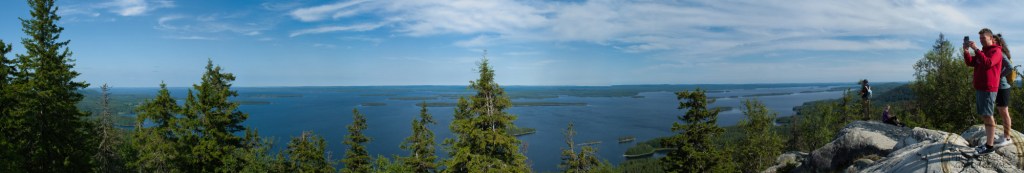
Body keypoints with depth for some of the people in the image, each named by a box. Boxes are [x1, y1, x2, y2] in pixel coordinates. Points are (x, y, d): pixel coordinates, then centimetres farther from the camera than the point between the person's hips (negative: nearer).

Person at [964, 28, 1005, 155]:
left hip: (988, 89, -8)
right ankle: (989, 141, 17)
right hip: (979, 88, 9)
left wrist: (976, 49, -25)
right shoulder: (983, 51, 19)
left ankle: (990, 146, -9)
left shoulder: (996, 51, -7)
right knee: (984, 116, 11)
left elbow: (988, 63, -24)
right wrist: (966, 50, -2)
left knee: (987, 116, -9)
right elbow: (970, 63, 13)